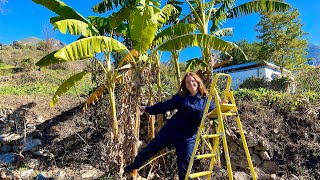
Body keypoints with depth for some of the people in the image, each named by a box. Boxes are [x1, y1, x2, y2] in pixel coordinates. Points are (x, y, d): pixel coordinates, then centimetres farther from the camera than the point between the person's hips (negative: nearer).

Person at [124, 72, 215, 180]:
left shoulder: (205, 99, -2)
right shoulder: (180, 97, 0)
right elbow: (165, 105, 7)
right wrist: (149, 109, 11)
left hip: (188, 136, -1)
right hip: (171, 129, 2)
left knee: (184, 163, 3)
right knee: (152, 147, 10)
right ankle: (135, 164, 35)